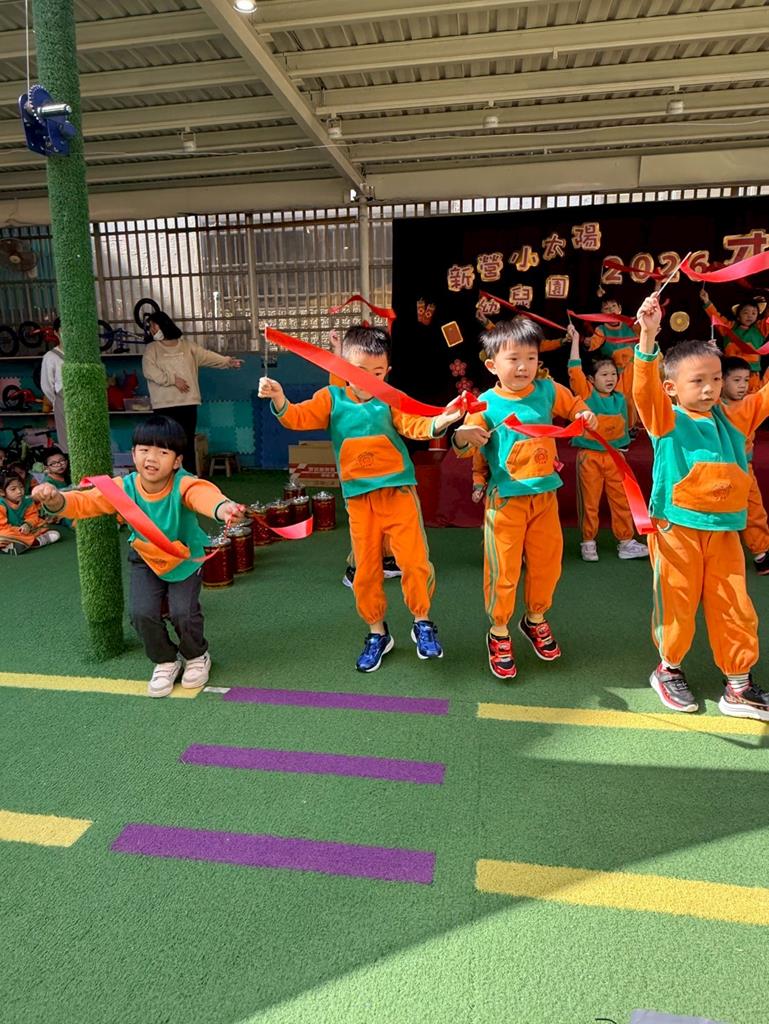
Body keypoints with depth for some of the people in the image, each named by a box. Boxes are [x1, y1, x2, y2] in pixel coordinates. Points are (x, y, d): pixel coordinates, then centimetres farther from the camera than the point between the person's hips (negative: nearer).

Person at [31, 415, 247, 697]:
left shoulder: (183, 485, -35)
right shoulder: (124, 488, -23)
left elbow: (203, 494, -57)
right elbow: (84, 502, -29)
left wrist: (222, 507, -82)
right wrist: (56, 501, -53)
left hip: (186, 559, -3)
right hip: (145, 559, 3)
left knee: (184, 612, -17)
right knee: (142, 613, -13)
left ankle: (197, 657, 18)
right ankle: (166, 661, 17)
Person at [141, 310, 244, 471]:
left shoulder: (187, 345, 11)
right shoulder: (152, 348, 6)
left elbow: (207, 356, 4)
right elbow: (149, 371, -7)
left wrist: (227, 361, -9)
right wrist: (173, 379, -14)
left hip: (188, 403, 1)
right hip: (164, 405, -1)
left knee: (188, 443, 5)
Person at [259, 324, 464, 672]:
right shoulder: (331, 399, 1)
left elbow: (414, 425, -13)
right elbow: (298, 418, -6)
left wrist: (441, 421, -35)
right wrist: (278, 399, -27)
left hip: (399, 493, -1)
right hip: (360, 499, 1)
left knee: (414, 561, -2)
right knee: (365, 570, 9)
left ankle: (422, 623, 21)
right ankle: (377, 632, 28)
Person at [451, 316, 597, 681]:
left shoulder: (547, 390, 0)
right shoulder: (487, 404, -11)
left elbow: (573, 405, 20)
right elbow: (466, 447, -14)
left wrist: (585, 415, -2)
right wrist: (463, 437, -36)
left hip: (545, 495, 4)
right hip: (505, 499, -4)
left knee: (547, 562, 16)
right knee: (503, 569, 3)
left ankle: (535, 619, 40)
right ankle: (499, 633, 23)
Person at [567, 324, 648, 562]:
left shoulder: (620, 393, 6)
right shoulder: (586, 393, -5)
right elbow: (575, 370, -14)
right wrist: (575, 340, -13)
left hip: (615, 455, 4)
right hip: (589, 456, -4)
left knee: (622, 500, 7)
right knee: (589, 502, 5)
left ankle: (626, 542, 16)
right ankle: (588, 542, 16)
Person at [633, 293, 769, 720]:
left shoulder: (734, 417, 7)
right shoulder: (667, 421, -8)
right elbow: (645, 388, -24)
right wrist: (648, 336, -39)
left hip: (724, 531, 5)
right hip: (677, 529, -5)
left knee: (735, 608, 10)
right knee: (677, 605, 7)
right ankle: (669, 669, 29)